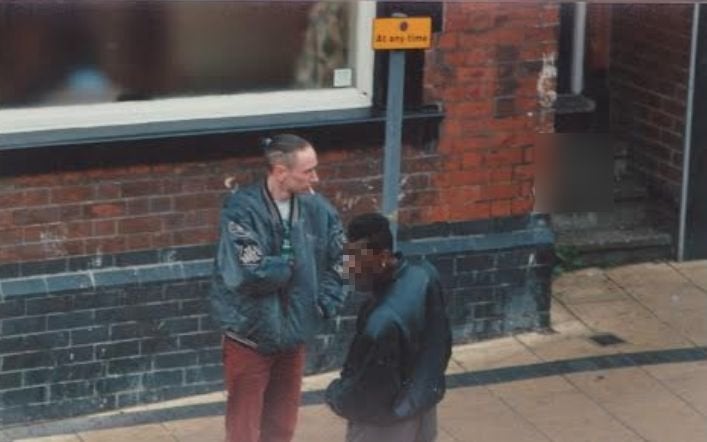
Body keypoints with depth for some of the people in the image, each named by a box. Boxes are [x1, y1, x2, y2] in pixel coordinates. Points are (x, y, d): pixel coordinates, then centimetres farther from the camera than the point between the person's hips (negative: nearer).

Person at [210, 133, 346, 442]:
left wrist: (325, 304, -3)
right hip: (250, 335, -5)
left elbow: (337, 261, 8)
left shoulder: (316, 208, -5)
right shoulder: (242, 209, -22)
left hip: (293, 334, 5)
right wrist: (292, 264, -16)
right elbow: (250, 273, -31)